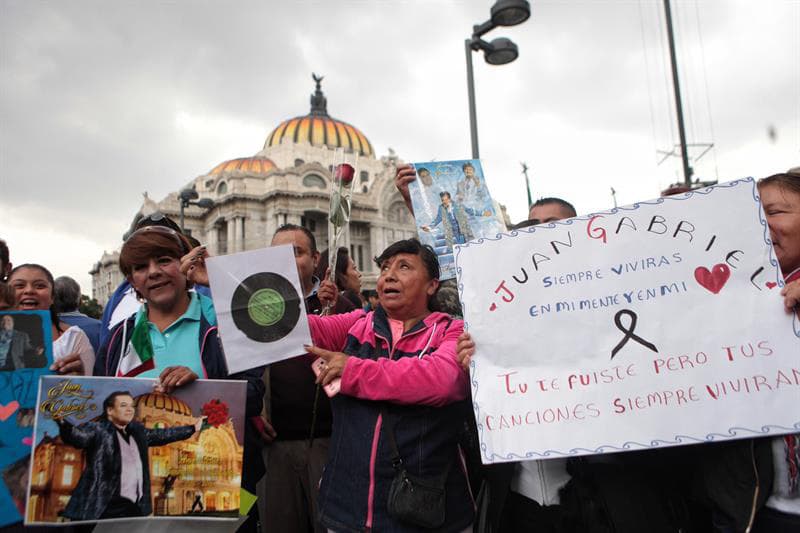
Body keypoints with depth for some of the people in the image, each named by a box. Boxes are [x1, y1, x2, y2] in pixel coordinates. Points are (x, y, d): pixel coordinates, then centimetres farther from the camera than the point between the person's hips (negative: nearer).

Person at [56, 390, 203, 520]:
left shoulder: (136, 430, 16)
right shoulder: (97, 430, -6)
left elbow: (160, 435, 29)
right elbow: (76, 435, -24)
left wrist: (193, 429, 36)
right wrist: (61, 421, -46)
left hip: (133, 508, 7)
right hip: (103, 508, -7)